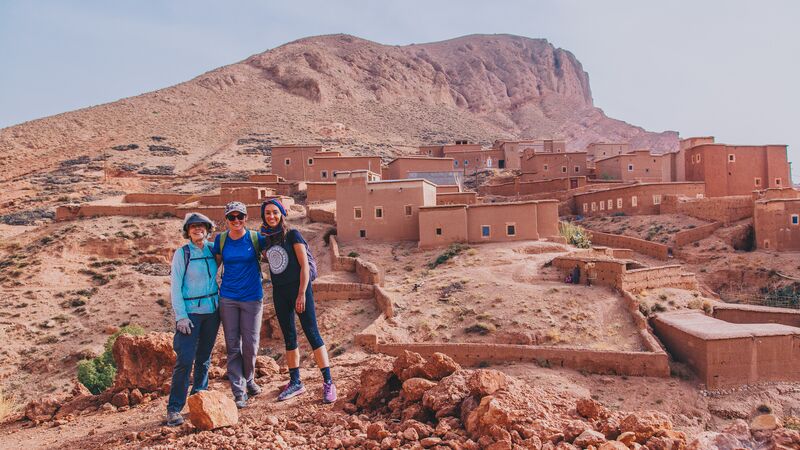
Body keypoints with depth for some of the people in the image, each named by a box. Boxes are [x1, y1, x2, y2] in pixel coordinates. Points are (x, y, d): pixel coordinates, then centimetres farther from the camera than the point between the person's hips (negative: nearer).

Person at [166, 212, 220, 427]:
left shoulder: (213, 249, 5)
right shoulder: (182, 253, -5)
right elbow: (175, 287, -6)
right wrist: (181, 316, -12)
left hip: (212, 311, 4)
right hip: (190, 312, -4)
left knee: (204, 358, 11)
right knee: (185, 360, -9)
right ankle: (174, 408, -1)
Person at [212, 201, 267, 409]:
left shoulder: (256, 238, -4)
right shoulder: (221, 240, 2)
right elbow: (215, 264, 12)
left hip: (252, 298, -1)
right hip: (227, 298, 1)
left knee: (250, 344, 5)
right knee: (233, 346, 3)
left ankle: (248, 379, 32)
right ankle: (239, 393, 11)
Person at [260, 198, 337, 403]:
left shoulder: (293, 235, -6)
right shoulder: (267, 239, 9)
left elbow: (304, 265, -11)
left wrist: (302, 294, -16)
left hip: (299, 288, -6)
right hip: (279, 292, 6)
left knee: (312, 333, -7)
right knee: (289, 337, 11)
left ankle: (328, 382, -3)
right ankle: (295, 382, 21)